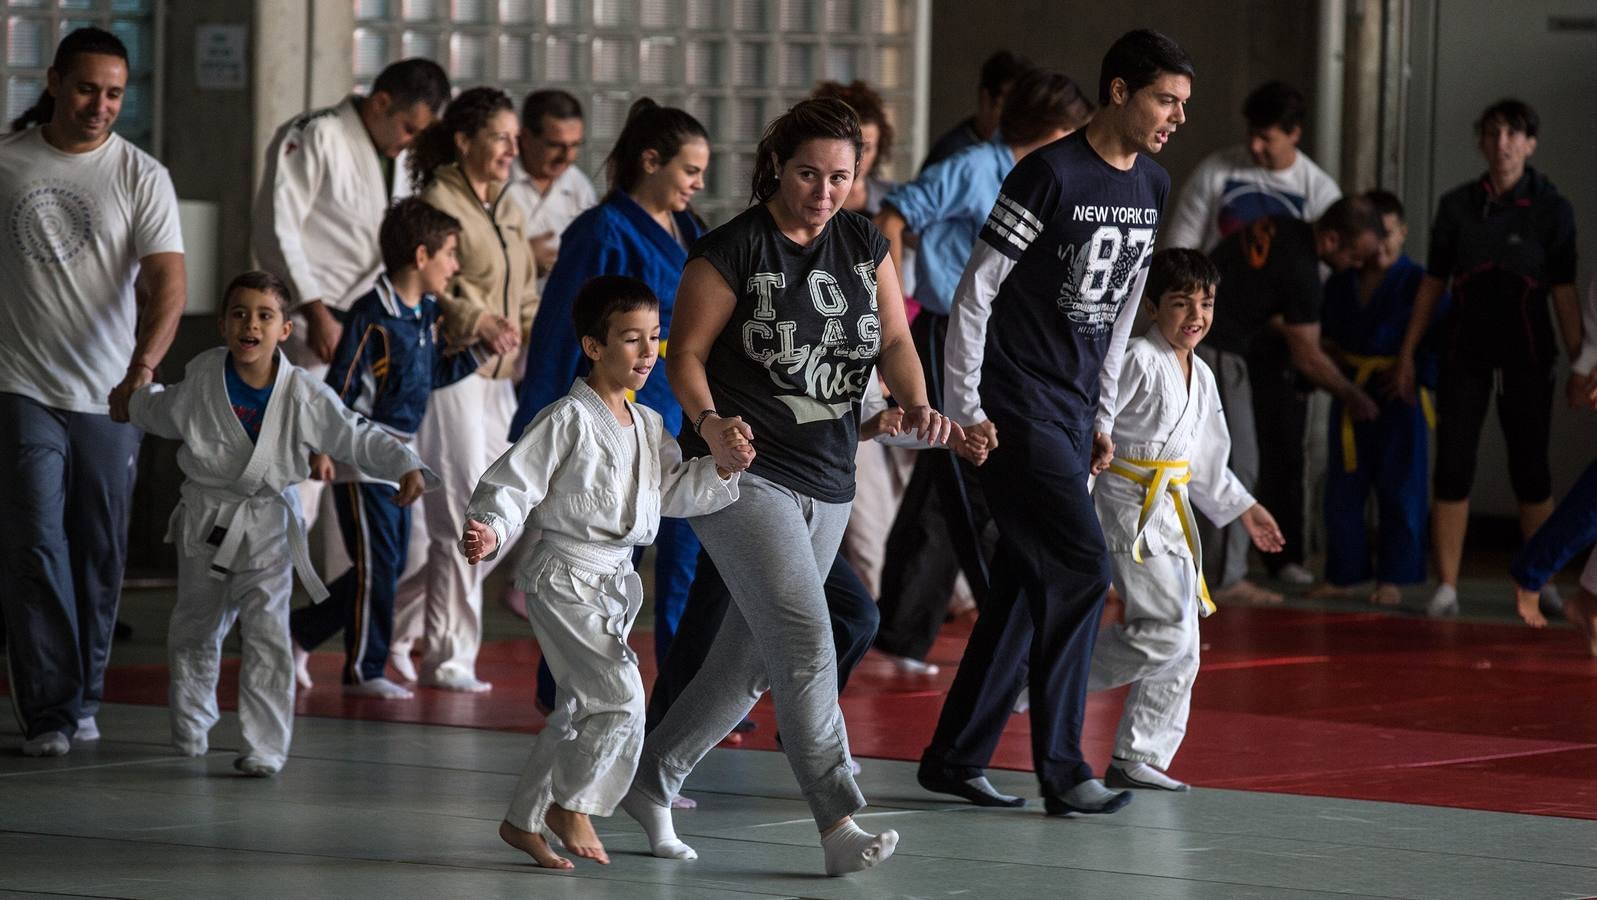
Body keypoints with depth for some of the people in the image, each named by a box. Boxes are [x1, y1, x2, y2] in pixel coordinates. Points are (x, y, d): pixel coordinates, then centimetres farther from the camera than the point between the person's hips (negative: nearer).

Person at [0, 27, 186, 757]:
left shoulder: (142, 177, -2)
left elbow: (167, 281, -13)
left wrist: (142, 367, -29)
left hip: (109, 397, 1)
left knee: (99, 557, 7)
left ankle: (82, 701, 20)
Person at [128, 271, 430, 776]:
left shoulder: (304, 396, -16)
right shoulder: (202, 379, -12)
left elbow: (358, 437, -15)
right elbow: (162, 413, 11)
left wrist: (407, 466, -26)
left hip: (268, 525, -2)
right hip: (206, 520, 2)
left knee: (267, 635, -12)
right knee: (195, 630, 18)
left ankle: (265, 746, -8)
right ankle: (191, 724, 40)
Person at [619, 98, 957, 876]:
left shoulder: (865, 245, 8)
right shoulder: (734, 249, -9)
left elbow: (894, 339, 6)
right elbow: (686, 352, -8)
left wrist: (917, 404, -14)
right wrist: (709, 420, -26)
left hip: (827, 483, 7)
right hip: (743, 473, -7)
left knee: (751, 658, 12)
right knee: (804, 643, -17)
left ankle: (651, 780, 28)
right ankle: (839, 824, -19)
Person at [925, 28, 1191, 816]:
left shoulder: (1152, 187, 9)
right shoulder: (1051, 174, -15)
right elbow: (975, 290, -13)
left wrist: (1102, 415, 16)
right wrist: (964, 410, -14)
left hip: (1073, 414, 8)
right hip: (1016, 409, -8)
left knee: (1026, 587, 9)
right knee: (1082, 569, -13)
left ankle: (954, 759, 18)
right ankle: (1061, 771, -7)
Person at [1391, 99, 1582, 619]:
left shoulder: (1551, 209, -1)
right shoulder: (1457, 206, 5)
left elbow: (1564, 292, -3)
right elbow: (1433, 283, 10)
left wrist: (1580, 362, -7)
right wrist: (1407, 353, 9)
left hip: (1527, 355, -2)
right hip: (1465, 351, 2)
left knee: (1530, 469, 3)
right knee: (1453, 467, -3)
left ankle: (1542, 583, 12)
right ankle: (1446, 586, -1)